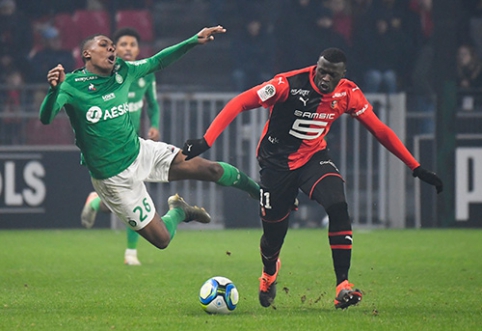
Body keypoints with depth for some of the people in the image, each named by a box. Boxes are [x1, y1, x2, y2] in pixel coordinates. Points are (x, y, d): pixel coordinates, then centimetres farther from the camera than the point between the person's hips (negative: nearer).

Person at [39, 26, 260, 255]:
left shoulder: (121, 72, 0)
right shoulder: (71, 85, -17)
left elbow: (157, 62, 12)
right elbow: (45, 118, -30)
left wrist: (194, 41, 3)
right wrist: (54, 89, -50)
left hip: (141, 153, 5)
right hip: (114, 177, -5)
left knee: (211, 170, -4)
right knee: (161, 238, -4)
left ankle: (254, 190, 27)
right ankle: (178, 211, 30)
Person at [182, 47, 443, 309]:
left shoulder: (348, 94, -12)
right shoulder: (289, 84, -26)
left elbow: (380, 131, -3)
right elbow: (240, 103, -27)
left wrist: (417, 169, -3)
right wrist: (206, 141, -35)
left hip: (313, 157, 2)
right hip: (277, 162, -2)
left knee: (338, 207, -25)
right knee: (274, 231, 5)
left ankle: (342, 286, -21)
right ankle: (269, 272, 44)